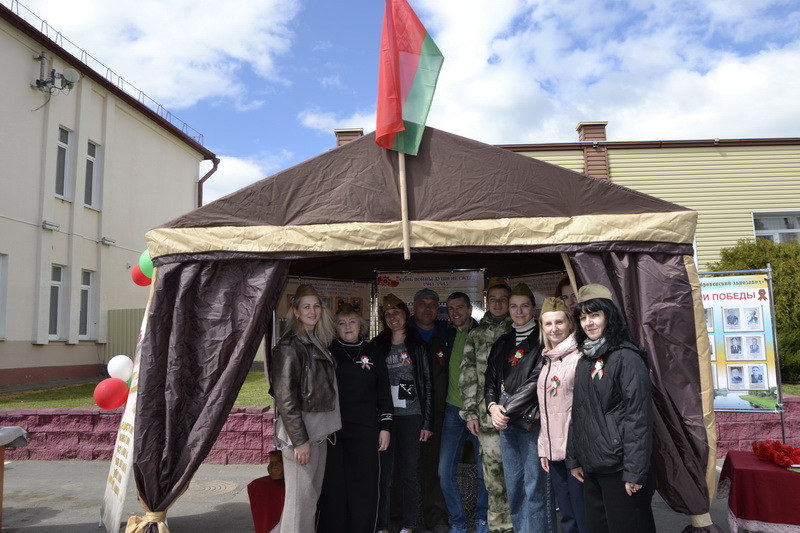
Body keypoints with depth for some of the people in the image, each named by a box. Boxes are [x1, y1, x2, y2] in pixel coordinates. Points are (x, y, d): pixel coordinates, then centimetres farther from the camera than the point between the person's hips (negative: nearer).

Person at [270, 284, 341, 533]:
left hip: (319, 429, 8)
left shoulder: (318, 343, 12)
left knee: (313, 495, 14)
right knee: (300, 498, -3)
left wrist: (320, 431, 11)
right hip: (301, 431, -8)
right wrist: (299, 439, -19)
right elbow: (285, 396, -17)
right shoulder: (290, 345, -12)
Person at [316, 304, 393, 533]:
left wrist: (385, 427, 5)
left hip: (365, 430, 1)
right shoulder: (328, 352, 4)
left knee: (364, 487, 3)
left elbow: (384, 392, 10)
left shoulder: (372, 353, 9)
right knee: (332, 486, 4)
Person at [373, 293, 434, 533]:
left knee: (410, 471, 4)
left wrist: (428, 422, -3)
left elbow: (427, 384, 2)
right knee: (384, 471, 0)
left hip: (411, 416, -1)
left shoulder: (418, 346, 4)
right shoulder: (377, 346, 7)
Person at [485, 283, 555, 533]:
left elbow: (537, 381, -12)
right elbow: (491, 378, 13)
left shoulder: (542, 340, -4)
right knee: (513, 484, 12)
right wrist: (493, 406, -5)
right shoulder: (502, 343, 15)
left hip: (532, 420, -6)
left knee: (535, 486, -3)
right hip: (505, 421, 6)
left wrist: (508, 410, -12)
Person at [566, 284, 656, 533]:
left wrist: (634, 472, -19)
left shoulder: (626, 358, -11)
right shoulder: (584, 361, 11)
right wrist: (574, 458, 14)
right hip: (591, 467, 7)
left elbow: (638, 417, -16)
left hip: (619, 467, -7)